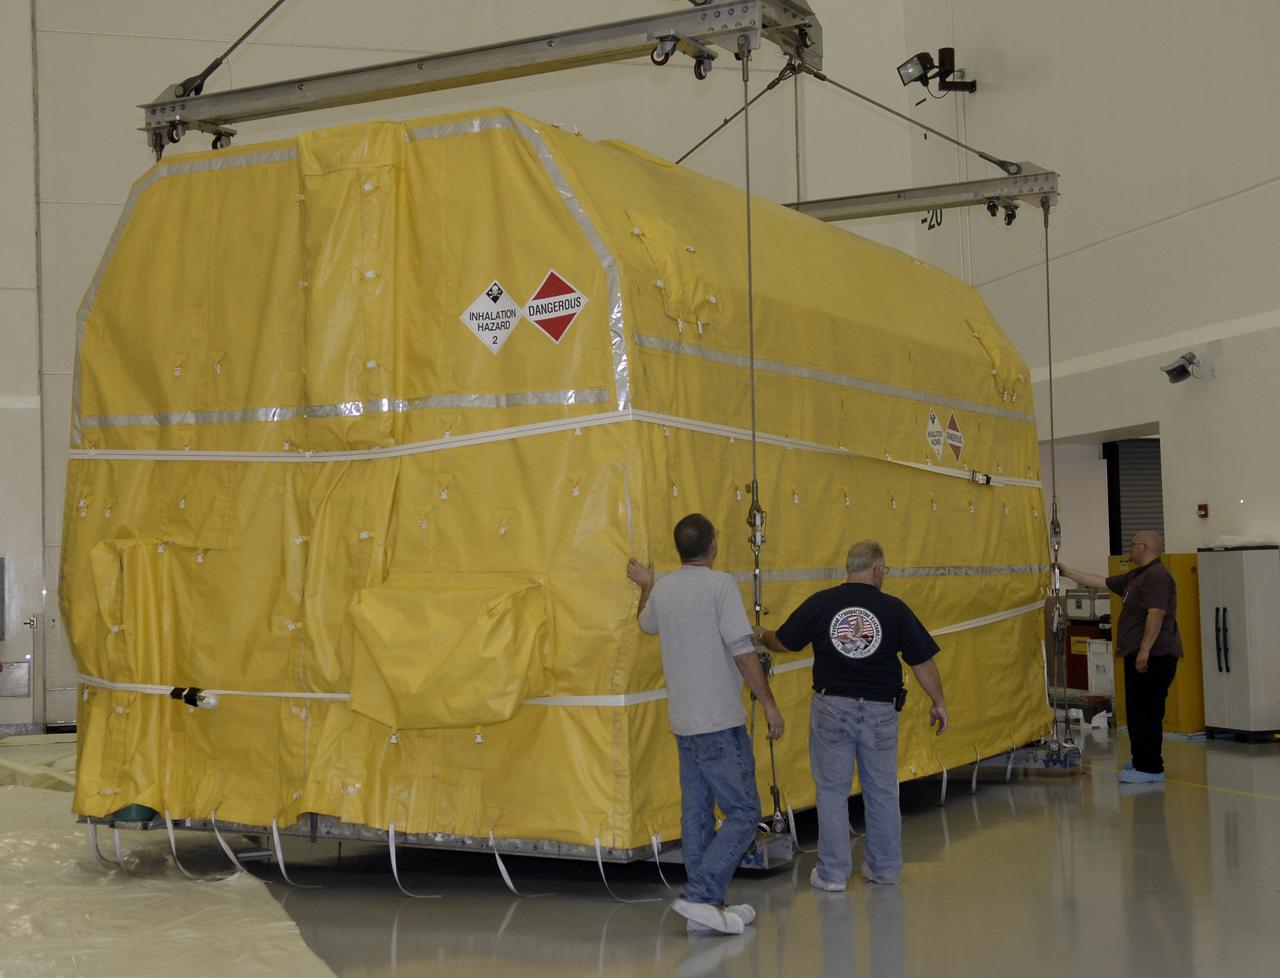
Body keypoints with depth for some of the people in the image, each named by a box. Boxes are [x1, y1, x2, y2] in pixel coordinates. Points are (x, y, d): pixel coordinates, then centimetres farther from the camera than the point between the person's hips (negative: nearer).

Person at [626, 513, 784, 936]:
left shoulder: (662, 589, 8)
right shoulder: (720, 584, -13)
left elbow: (646, 623, 31)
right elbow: (743, 651, -17)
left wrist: (645, 586, 48)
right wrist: (769, 704, -10)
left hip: (683, 722, 8)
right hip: (720, 722, -8)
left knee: (697, 814, 11)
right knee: (743, 812, -3)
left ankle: (705, 906, 15)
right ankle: (701, 896, -12)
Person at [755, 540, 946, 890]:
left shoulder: (820, 603, -3)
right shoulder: (894, 608, -4)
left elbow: (782, 643, 7)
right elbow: (922, 662, -1)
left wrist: (761, 634, 29)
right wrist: (938, 703, 13)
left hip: (832, 707, 0)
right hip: (879, 710, 0)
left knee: (832, 790, 8)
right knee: (882, 791, 14)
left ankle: (832, 873, 10)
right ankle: (885, 867, 24)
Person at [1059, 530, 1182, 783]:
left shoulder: (1157, 576, -13)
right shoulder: (1136, 576, 20)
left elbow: (1156, 613, -22)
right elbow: (1101, 582, 27)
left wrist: (1145, 649, -26)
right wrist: (1068, 573, 29)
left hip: (1152, 656, -11)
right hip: (1139, 655, 11)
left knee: (1146, 712, -10)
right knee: (1138, 710, 14)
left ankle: (1150, 768, -9)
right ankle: (1142, 760, 22)